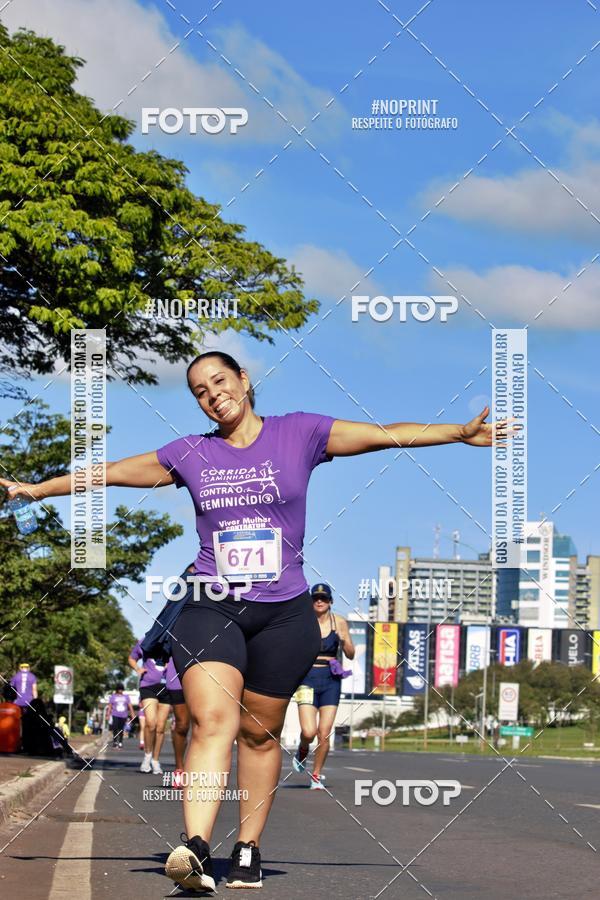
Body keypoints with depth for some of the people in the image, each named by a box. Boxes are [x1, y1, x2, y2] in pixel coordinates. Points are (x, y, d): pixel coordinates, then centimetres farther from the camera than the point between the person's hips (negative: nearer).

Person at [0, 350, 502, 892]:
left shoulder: (300, 434, 3)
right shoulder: (190, 455, 8)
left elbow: (385, 435, 0)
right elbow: (113, 473, 16)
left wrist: (462, 434, -7)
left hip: (282, 610, 0)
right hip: (210, 606, 0)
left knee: (260, 733, 7)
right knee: (212, 720, -18)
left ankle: (249, 849, 18)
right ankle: (196, 849, -31)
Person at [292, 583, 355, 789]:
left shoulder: (339, 622, 4)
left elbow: (350, 655, 6)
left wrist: (344, 641, -13)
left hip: (330, 680, 1)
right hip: (307, 678, -1)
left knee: (324, 732, -3)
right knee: (308, 732, -13)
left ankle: (317, 775, 14)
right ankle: (302, 750, 22)